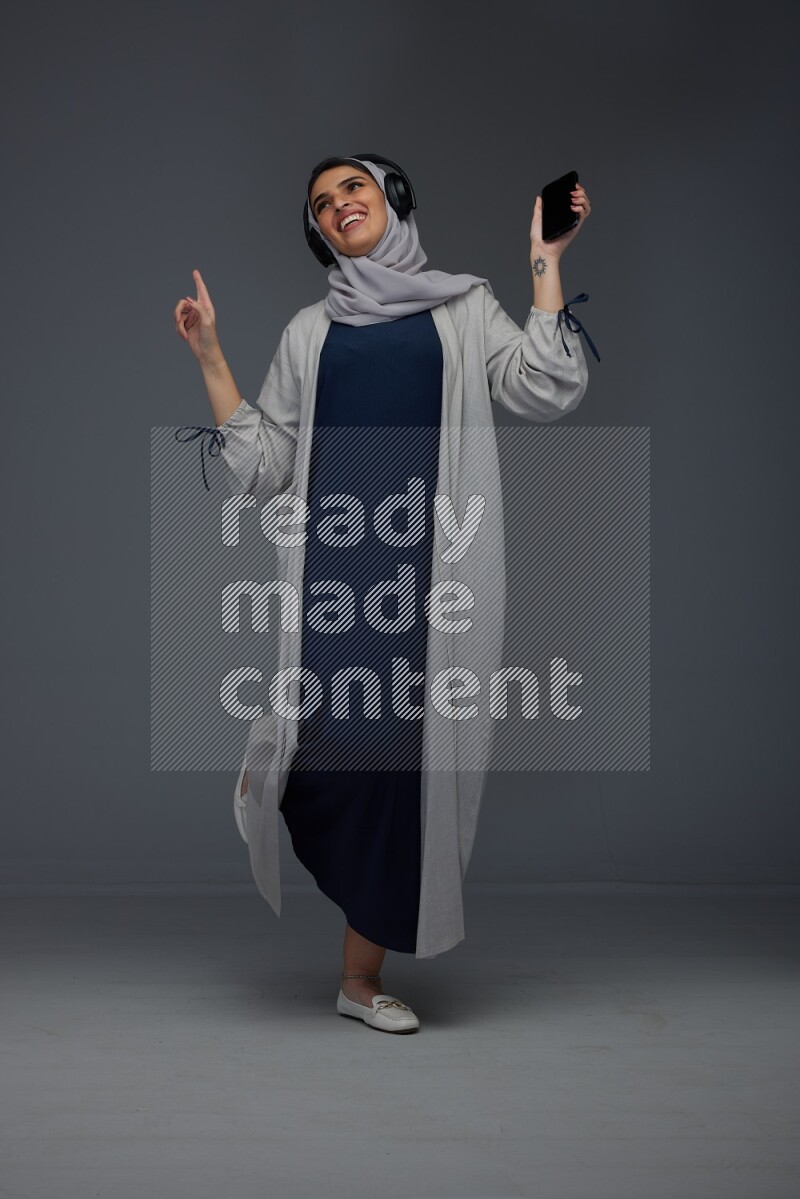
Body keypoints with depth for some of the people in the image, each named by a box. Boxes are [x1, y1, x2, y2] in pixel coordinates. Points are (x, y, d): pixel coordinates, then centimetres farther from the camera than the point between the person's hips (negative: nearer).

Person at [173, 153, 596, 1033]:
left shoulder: (463, 309, 13)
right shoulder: (309, 331, 18)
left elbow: (545, 393, -3)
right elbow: (264, 466, 11)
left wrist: (546, 262, -2)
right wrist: (209, 358, 6)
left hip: (430, 566, -1)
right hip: (333, 561, 1)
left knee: (397, 750, 0)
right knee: (332, 738, -16)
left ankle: (361, 974, 13)